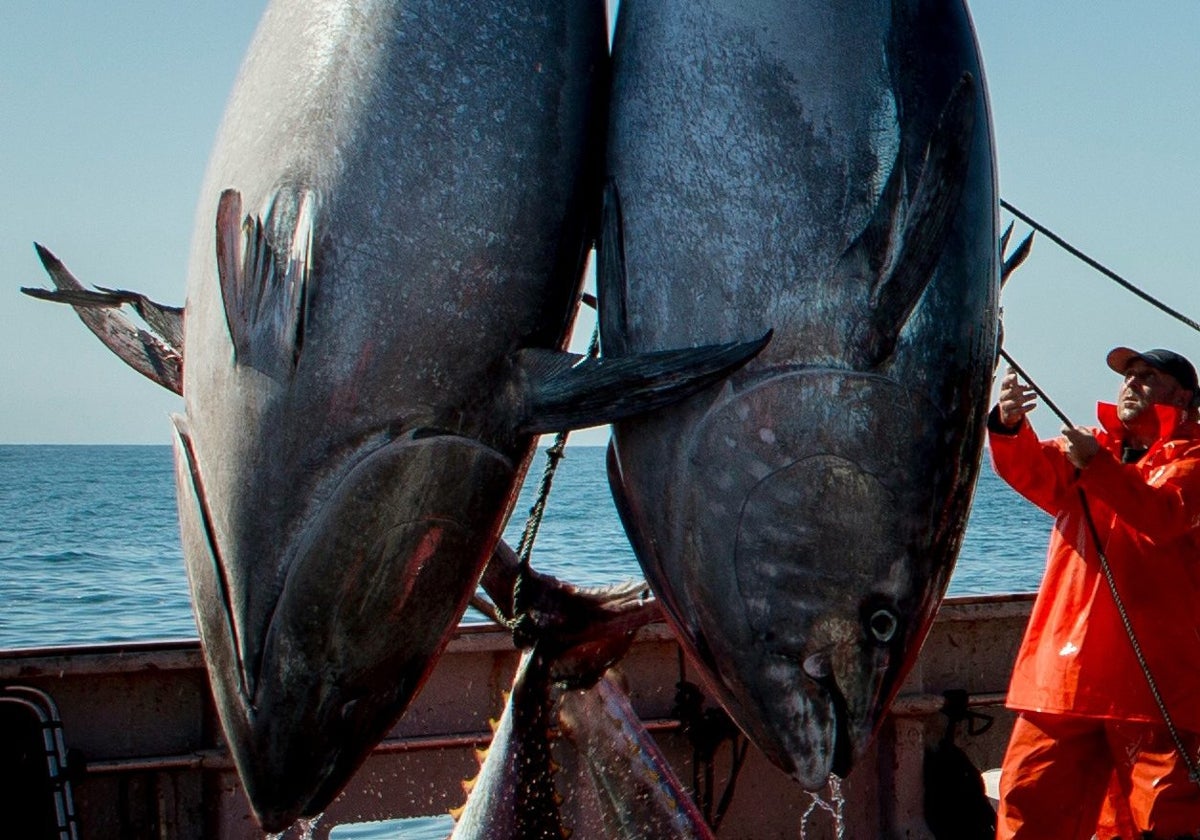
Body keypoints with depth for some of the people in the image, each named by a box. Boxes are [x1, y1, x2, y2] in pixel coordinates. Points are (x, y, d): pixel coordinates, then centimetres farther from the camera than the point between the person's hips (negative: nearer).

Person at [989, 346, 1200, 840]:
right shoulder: (1088, 447, 19)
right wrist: (1009, 426, -22)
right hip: (1066, 668, 5)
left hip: (1155, 675, -4)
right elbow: (1032, 472, -1)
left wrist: (1096, 465, -29)